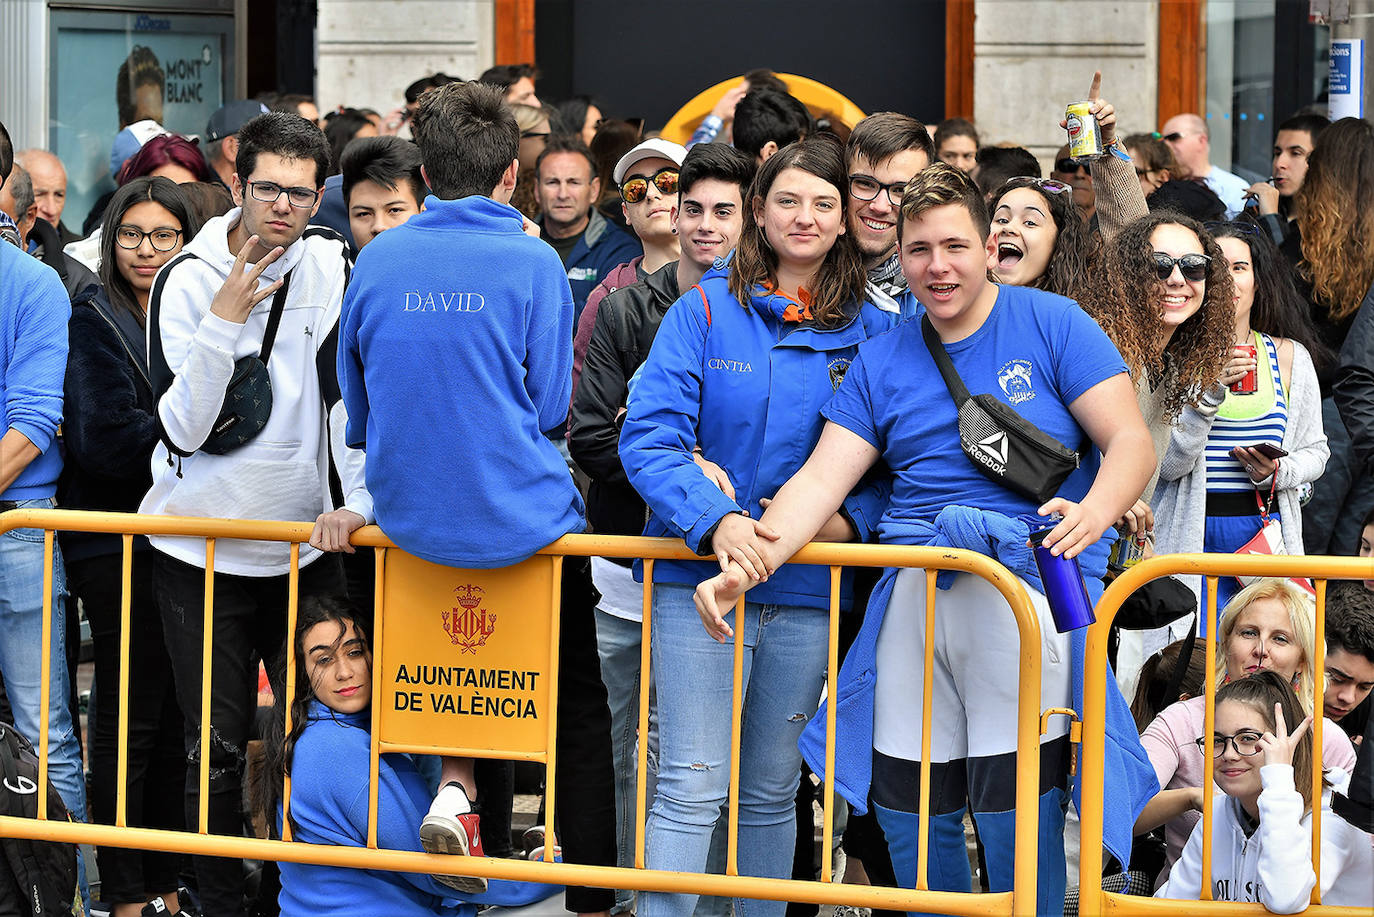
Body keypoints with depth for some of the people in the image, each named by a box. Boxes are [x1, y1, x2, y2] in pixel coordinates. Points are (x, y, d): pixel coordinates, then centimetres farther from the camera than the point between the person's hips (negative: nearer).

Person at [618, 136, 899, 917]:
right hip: (701, 579, -2)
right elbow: (647, 434, -9)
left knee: (772, 790, 13)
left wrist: (850, 518, -12)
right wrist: (713, 518, -24)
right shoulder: (705, 311, 0)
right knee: (691, 786, -9)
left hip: (808, 589, 3)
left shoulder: (874, 332, 6)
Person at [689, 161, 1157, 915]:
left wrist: (1093, 514, -22)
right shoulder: (882, 360, 15)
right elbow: (821, 478, 7)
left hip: (1028, 576, -4)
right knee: (907, 807, 3)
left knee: (1014, 809, -10)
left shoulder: (1052, 325, 5)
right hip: (913, 589, 4)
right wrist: (751, 560, -10)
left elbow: (1130, 441, -1)